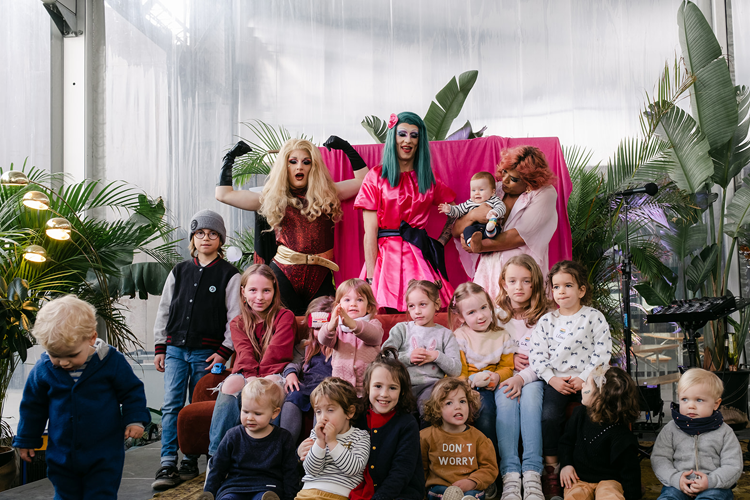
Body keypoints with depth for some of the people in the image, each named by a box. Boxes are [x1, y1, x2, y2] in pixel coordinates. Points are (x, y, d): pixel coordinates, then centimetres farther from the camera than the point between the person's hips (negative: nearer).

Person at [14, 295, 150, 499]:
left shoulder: (112, 362, -15)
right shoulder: (43, 369, -7)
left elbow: (132, 392, -1)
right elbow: (33, 405, 8)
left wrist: (135, 420, -13)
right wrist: (26, 440, 15)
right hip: (61, 455, 3)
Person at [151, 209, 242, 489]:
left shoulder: (229, 275, 2)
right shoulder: (179, 272, 13)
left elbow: (235, 317, -1)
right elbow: (164, 310, 15)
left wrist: (224, 351, -9)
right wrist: (159, 347, 10)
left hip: (207, 351, -3)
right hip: (175, 348, 3)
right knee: (171, 405, -5)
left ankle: (191, 462, 13)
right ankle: (167, 465, -4)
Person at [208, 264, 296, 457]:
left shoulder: (285, 316, 7)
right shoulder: (237, 323, 15)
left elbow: (277, 352, -6)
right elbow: (245, 354, -2)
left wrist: (260, 380, -19)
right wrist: (252, 378, -21)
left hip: (275, 377, -2)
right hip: (246, 377, 2)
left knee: (272, 383, -37)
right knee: (231, 383, -32)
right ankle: (216, 454, -34)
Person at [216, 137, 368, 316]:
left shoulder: (326, 194, 14)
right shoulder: (272, 199, 12)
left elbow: (363, 179, 16)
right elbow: (223, 194, 11)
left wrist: (347, 148, 12)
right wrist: (230, 158, 15)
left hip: (320, 275, 1)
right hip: (284, 275, -1)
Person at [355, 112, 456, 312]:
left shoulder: (429, 178, 14)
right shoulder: (376, 176, 3)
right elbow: (370, 231, -3)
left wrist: (440, 243, 4)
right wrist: (370, 277, -10)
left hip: (420, 256, 3)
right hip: (386, 256, -3)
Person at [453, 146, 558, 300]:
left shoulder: (545, 193, -2)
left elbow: (520, 236, -12)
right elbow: (456, 231, 7)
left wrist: (480, 246, -8)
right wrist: (472, 215, -13)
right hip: (489, 269, 3)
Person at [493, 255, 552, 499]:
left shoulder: (544, 316, 5)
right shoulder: (496, 315, 11)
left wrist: (522, 378, -21)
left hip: (532, 378, -1)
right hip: (503, 378, 1)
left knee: (530, 394, -35)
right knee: (506, 399, -32)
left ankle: (532, 473, -41)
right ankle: (510, 474, -40)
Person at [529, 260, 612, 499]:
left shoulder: (594, 317, 4)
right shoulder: (546, 321, 10)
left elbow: (602, 353, -3)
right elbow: (537, 355, 5)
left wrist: (584, 379, -12)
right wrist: (552, 379, -8)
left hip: (587, 380, -1)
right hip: (556, 381, 1)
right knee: (549, 415, -23)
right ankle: (551, 468, -10)